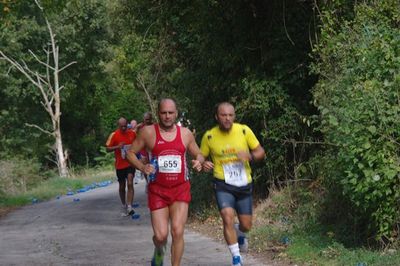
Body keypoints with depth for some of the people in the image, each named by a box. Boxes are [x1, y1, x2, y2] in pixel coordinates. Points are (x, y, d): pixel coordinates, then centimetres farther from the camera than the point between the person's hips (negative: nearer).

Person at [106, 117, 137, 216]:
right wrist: (117, 147, -20)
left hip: (130, 163, 0)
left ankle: (129, 206, -19)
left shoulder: (132, 133, 3)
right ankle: (124, 206, 29)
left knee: (130, 184, -16)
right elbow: (107, 148, -4)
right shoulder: (114, 135, -4)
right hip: (120, 164, 0)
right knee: (122, 186, 11)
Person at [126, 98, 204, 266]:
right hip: (157, 190, -1)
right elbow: (131, 152, 4)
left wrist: (198, 162, -8)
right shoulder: (148, 132, -4)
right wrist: (142, 167, -15)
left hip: (180, 189, 1)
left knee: (177, 231, -12)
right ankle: (159, 251, 33)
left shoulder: (185, 134, 3)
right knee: (161, 235, -4)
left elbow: (198, 155, 16)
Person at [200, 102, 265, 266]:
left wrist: (250, 156, -22)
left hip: (244, 185, 2)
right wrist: (204, 165, -18)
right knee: (228, 218, -22)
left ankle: (240, 234, 49)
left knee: (246, 225, 10)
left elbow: (261, 152, 0)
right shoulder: (209, 136, -8)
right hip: (223, 185, -2)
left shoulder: (244, 131, -7)